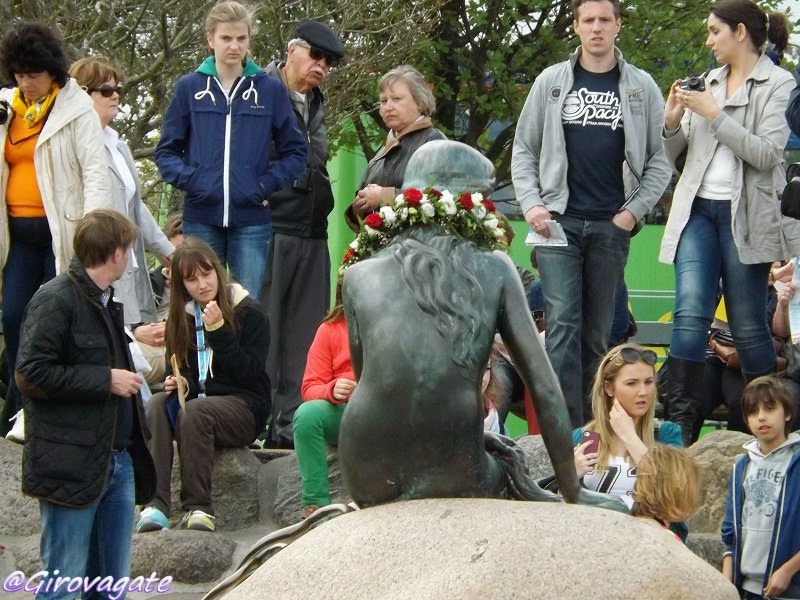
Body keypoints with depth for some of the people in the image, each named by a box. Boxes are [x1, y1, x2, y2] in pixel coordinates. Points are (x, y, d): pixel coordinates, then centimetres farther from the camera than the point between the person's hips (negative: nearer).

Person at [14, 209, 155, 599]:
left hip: (118, 461, 9)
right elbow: (31, 374, -17)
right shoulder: (56, 300, -11)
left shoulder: (106, 300, 18)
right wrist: (106, 380, -15)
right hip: (72, 465, -9)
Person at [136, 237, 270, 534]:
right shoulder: (183, 318, 12)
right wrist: (179, 383, -8)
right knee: (157, 404, -27)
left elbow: (248, 373, -11)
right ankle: (156, 503, -39)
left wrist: (218, 330, -18)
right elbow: (184, 371, 16)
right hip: (198, 398, 5)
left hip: (243, 407, -5)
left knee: (194, 410, -35)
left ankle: (198, 506, -32)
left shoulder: (249, 313, -3)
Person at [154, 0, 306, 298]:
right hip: (201, 218, 0)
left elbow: (295, 152, 7)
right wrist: (188, 180, -8)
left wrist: (266, 185, -6)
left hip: (252, 220, 0)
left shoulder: (270, 89, 3)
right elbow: (167, 151, 9)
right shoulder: (189, 87, 4)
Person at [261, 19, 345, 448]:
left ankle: (292, 423, 11)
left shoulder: (316, 105, 19)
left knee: (305, 333, 6)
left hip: (312, 235, 7)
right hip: (272, 230, -7)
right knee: (264, 331, -5)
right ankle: (259, 423, -2)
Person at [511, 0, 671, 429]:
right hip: (558, 220, -1)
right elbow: (524, 149, 9)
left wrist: (634, 210, -4)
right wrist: (532, 205, -3)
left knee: (598, 331, 5)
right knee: (562, 323, -11)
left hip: (612, 226, 1)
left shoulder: (641, 87, 6)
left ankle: (592, 425, 11)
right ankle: (566, 429, -15)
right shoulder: (551, 82, 7)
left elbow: (659, 159, 6)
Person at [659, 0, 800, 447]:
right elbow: (674, 157, 20)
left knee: (748, 323, 1)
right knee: (690, 313, -9)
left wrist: (715, 115, -13)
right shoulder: (709, 83, 16)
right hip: (698, 210, 4)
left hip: (746, 216, -4)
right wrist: (673, 121, 0)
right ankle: (680, 423, -13)